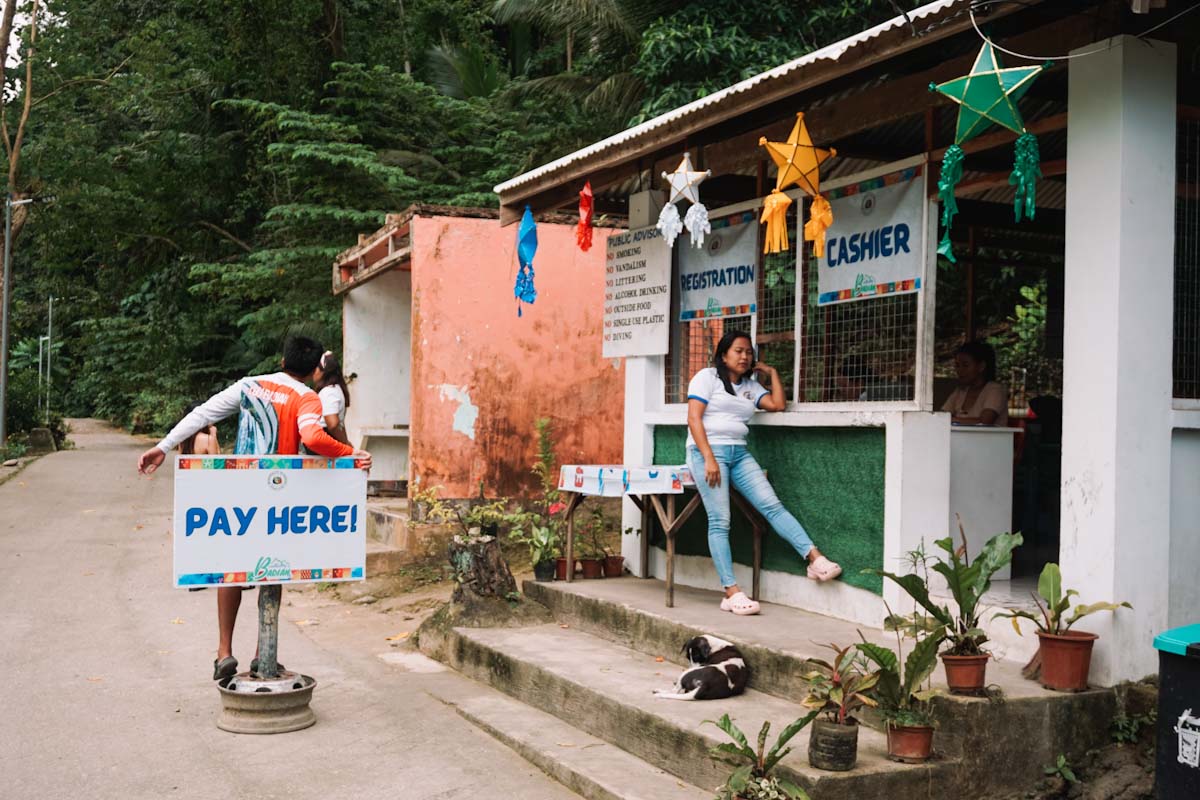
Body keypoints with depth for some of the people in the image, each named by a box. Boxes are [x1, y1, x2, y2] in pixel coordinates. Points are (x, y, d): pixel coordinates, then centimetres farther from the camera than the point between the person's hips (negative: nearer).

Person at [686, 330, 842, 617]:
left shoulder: (750, 385, 21)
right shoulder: (707, 377, 3)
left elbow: (778, 404, 8)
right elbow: (694, 418, -7)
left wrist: (772, 373, 12)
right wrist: (709, 458, -17)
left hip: (739, 453, 6)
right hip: (708, 450, -6)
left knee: (772, 505, -10)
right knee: (720, 521, -13)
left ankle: (815, 559, -16)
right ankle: (731, 592, -16)